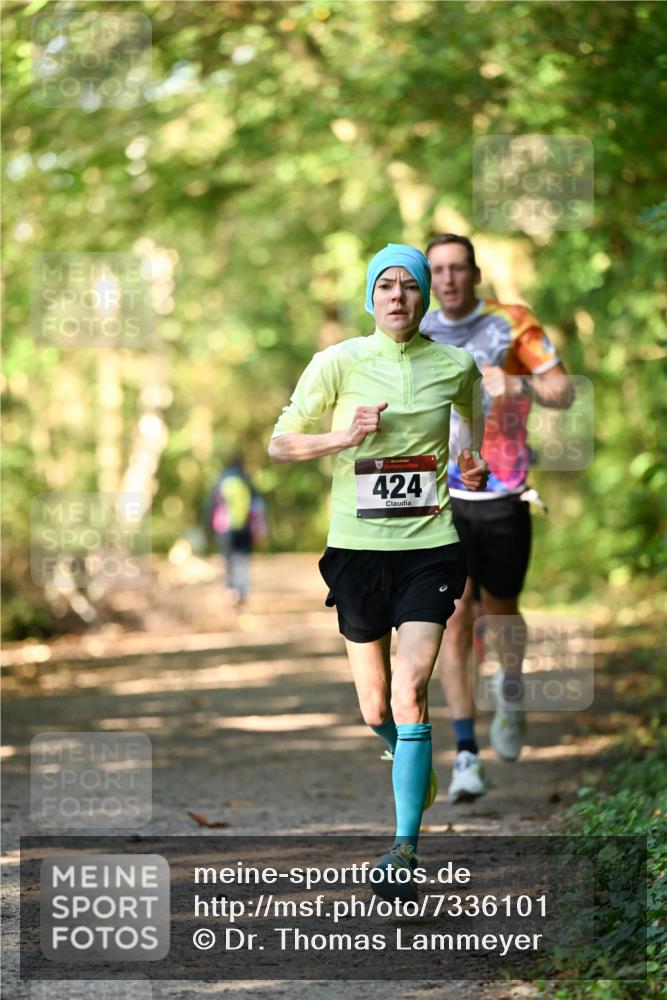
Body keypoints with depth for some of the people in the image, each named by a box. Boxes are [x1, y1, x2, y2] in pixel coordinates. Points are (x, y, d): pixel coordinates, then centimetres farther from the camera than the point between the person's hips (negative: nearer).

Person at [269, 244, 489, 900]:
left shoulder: (456, 366, 3)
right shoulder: (338, 363, -3)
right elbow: (279, 445, -1)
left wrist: (475, 465, 17)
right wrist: (343, 437, -14)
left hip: (429, 547, -1)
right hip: (357, 547, 1)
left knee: (409, 691, -16)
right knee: (375, 710, 9)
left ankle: (405, 848, -12)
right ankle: (406, 757, 45)